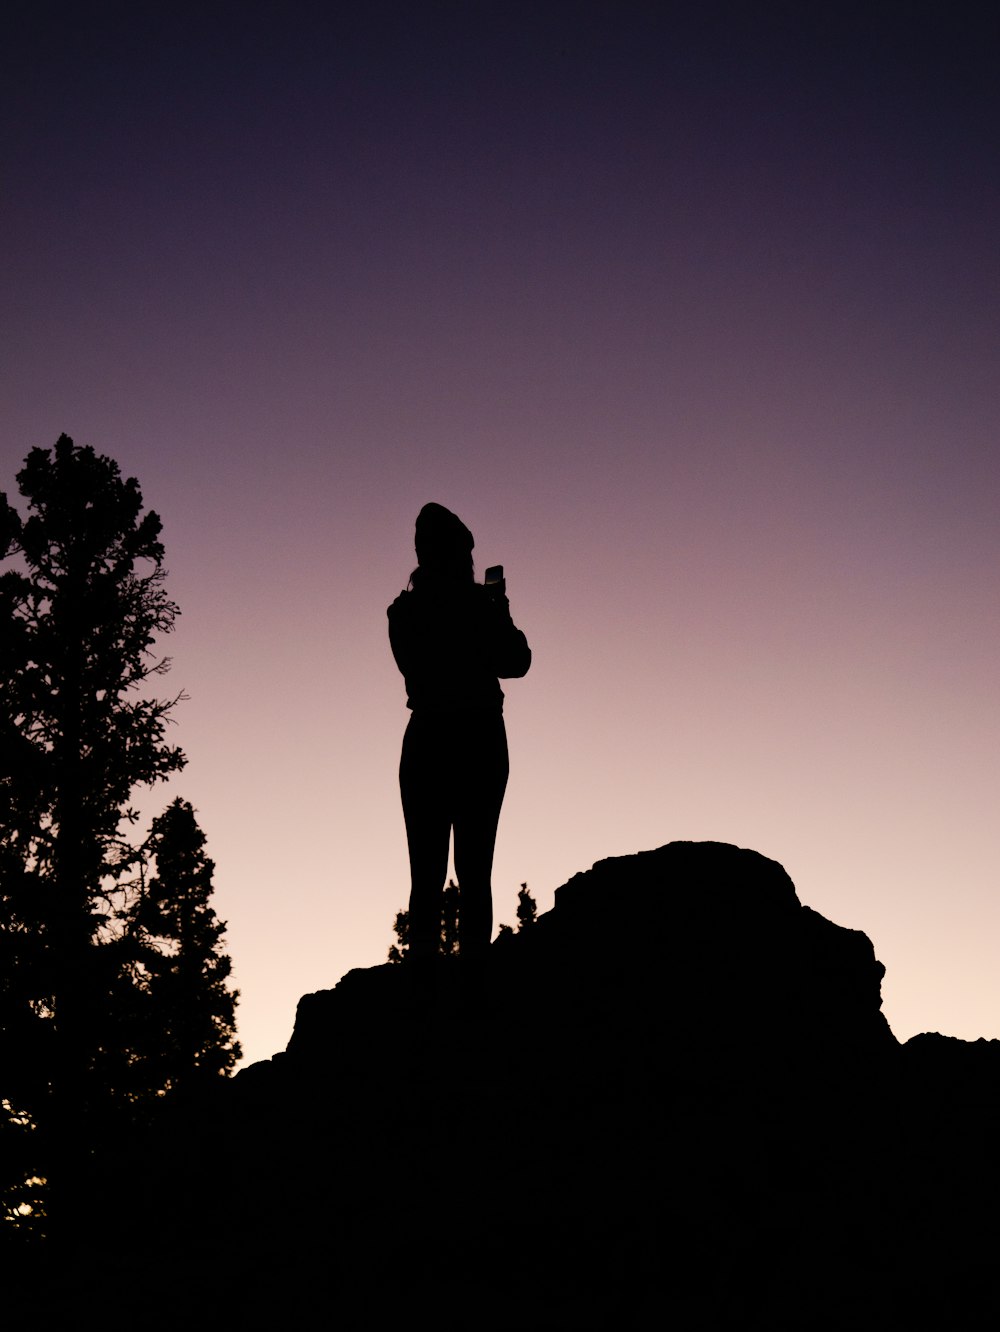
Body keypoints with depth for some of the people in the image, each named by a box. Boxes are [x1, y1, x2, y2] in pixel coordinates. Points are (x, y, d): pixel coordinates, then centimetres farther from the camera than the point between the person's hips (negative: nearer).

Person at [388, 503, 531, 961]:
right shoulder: (479, 606, -9)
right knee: (475, 873, 3)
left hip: (426, 742, 3)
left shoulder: (404, 611, 1)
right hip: (480, 740, -2)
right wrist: (502, 614, 14)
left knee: (426, 875, 6)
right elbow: (517, 662, 0)